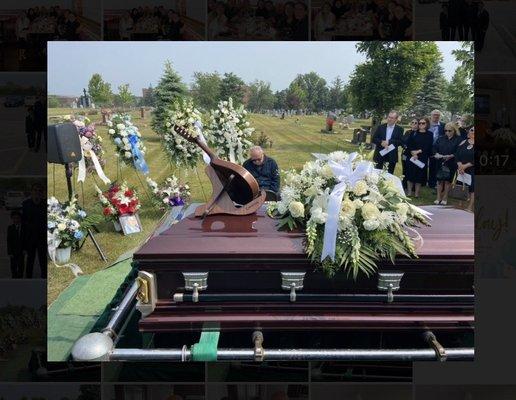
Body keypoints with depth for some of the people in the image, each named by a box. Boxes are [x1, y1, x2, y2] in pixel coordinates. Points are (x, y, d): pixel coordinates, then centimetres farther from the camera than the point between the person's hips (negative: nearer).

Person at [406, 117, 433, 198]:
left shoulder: (429, 134, 4)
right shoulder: (414, 133, 7)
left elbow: (428, 147, -5)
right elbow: (408, 145, 1)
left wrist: (418, 151, -14)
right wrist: (413, 153, -14)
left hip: (423, 158, -1)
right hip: (412, 157, 1)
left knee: (420, 175, 2)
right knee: (410, 174, 2)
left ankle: (416, 193, 9)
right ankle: (409, 192, 10)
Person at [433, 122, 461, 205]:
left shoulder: (458, 140, -3)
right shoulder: (441, 139, 9)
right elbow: (434, 147, 6)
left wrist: (450, 156, -22)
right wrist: (436, 154, -13)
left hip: (451, 164, -3)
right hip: (440, 163, 3)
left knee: (447, 180, 4)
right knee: (440, 179, 5)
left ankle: (445, 198, 17)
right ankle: (438, 197, 15)